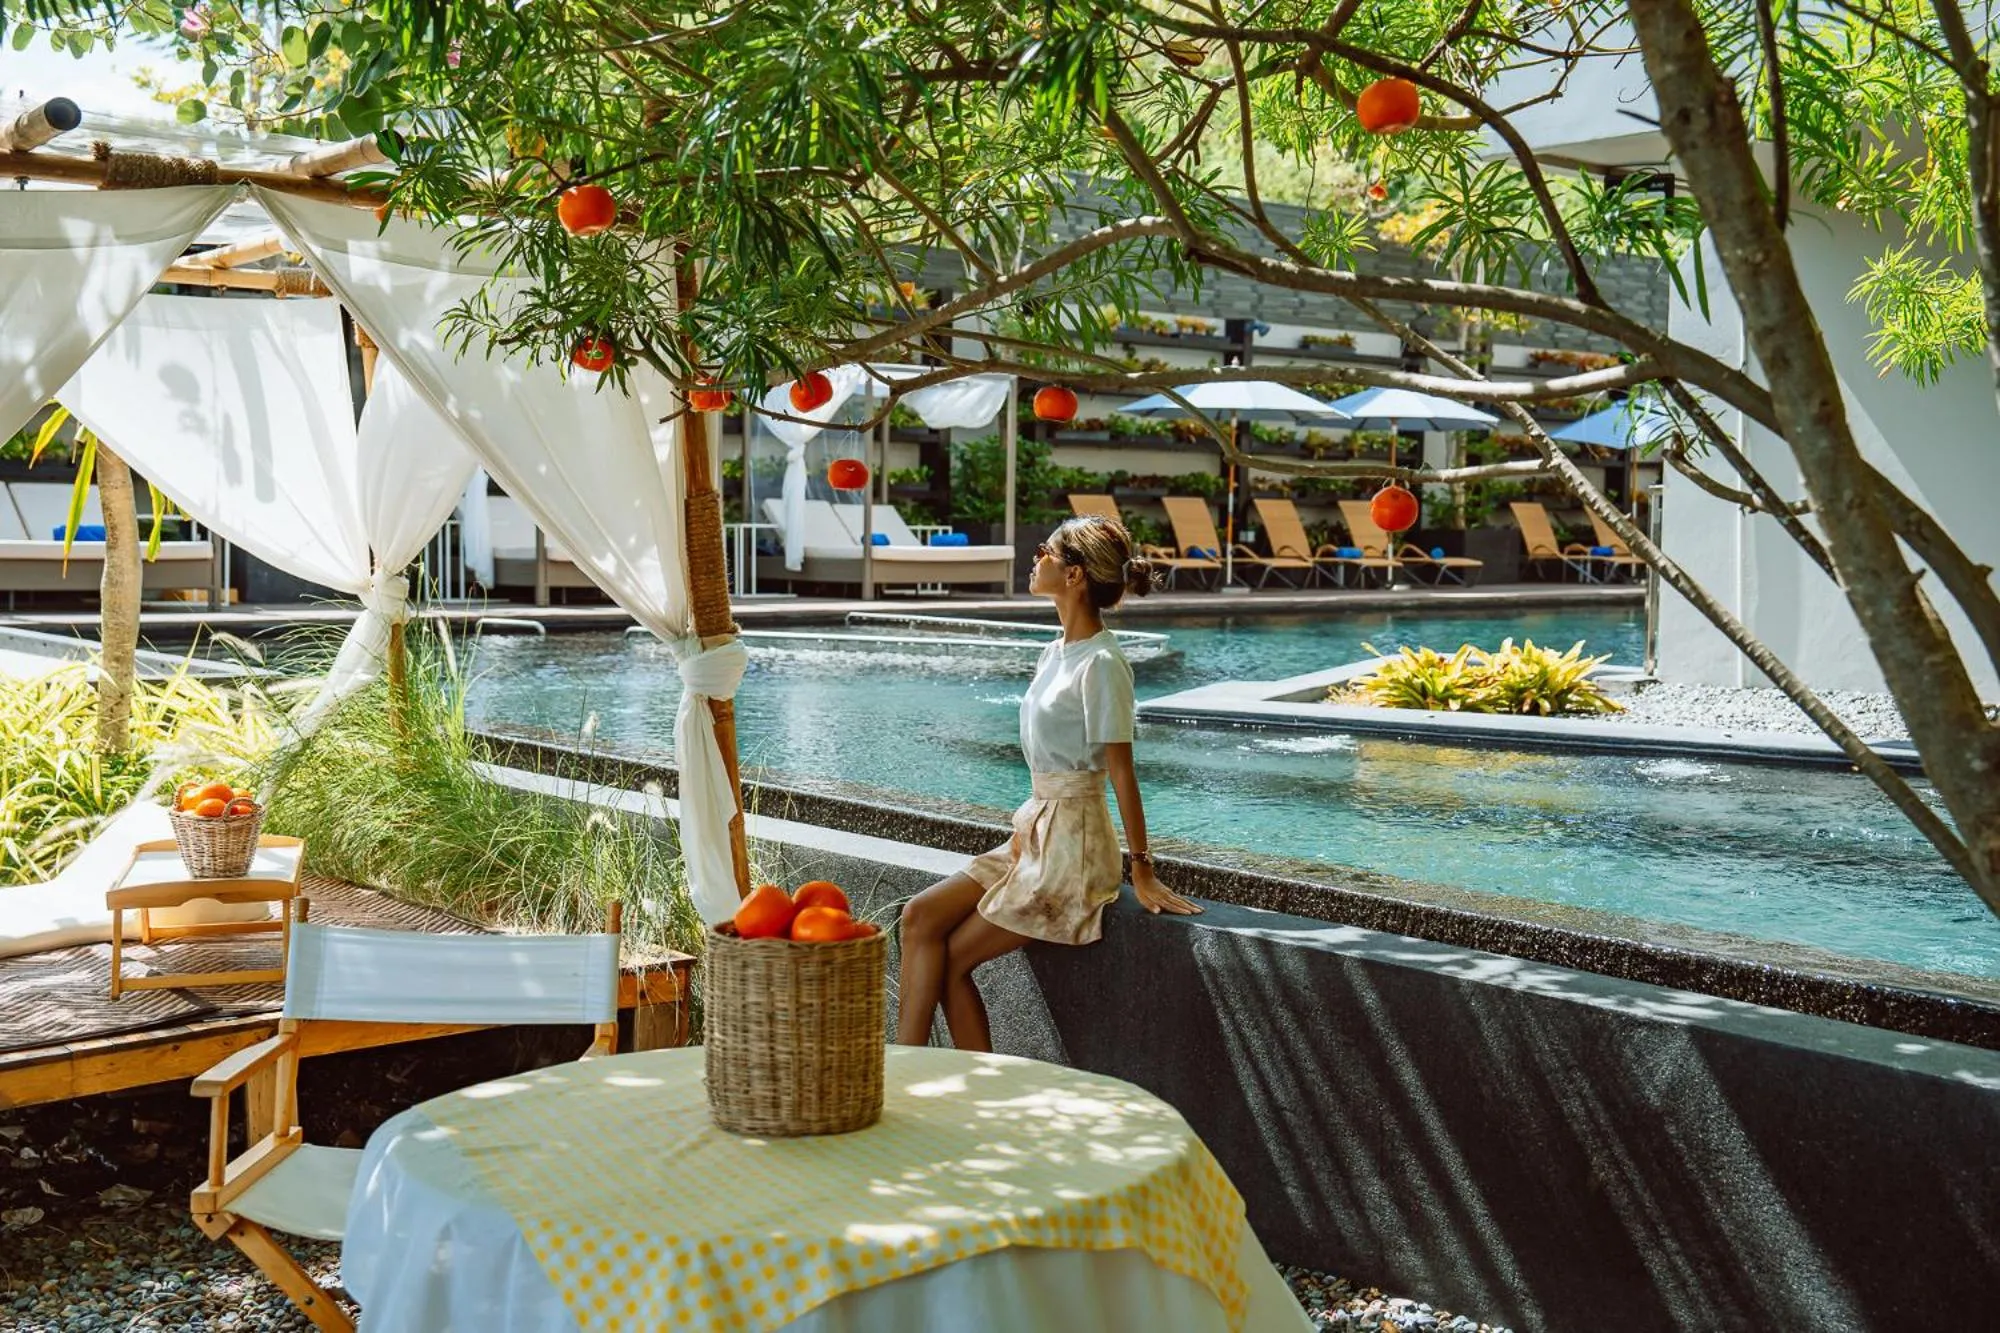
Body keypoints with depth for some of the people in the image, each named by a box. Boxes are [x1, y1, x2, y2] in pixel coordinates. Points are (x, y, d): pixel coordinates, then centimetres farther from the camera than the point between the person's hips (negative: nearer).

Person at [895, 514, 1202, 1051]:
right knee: (920, 917, -3)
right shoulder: (1057, 652, 11)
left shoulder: (1101, 664, -17)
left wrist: (1142, 871, -13)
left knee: (951, 959, -5)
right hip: (1035, 835, 9)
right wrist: (1027, 830, 15)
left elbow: (1121, 771, -16)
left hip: (1071, 846, -8)